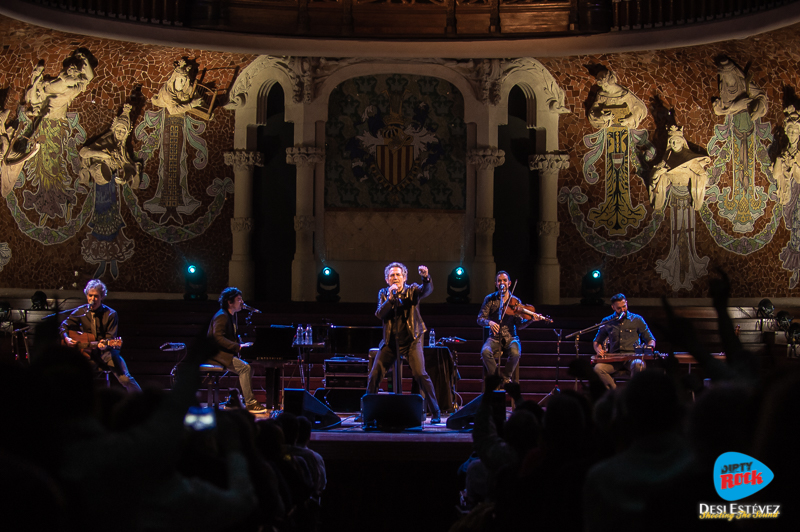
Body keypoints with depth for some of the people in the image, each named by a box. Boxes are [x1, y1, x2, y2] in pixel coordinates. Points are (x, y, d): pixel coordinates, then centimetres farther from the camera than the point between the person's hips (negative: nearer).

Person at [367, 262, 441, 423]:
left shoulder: (412, 290, -1)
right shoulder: (383, 293, 5)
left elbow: (427, 290, -23)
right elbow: (379, 314, -8)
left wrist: (426, 278, -44)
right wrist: (390, 298, -21)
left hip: (411, 339, -3)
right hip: (390, 341, 3)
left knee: (420, 374, -17)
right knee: (374, 375, 0)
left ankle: (435, 413, -7)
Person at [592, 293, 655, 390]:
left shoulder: (637, 319, 10)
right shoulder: (607, 322, 14)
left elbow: (651, 340, 15)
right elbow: (596, 342, 24)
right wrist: (598, 349, 1)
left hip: (633, 357, -2)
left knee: (638, 365, -39)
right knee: (598, 368, -30)